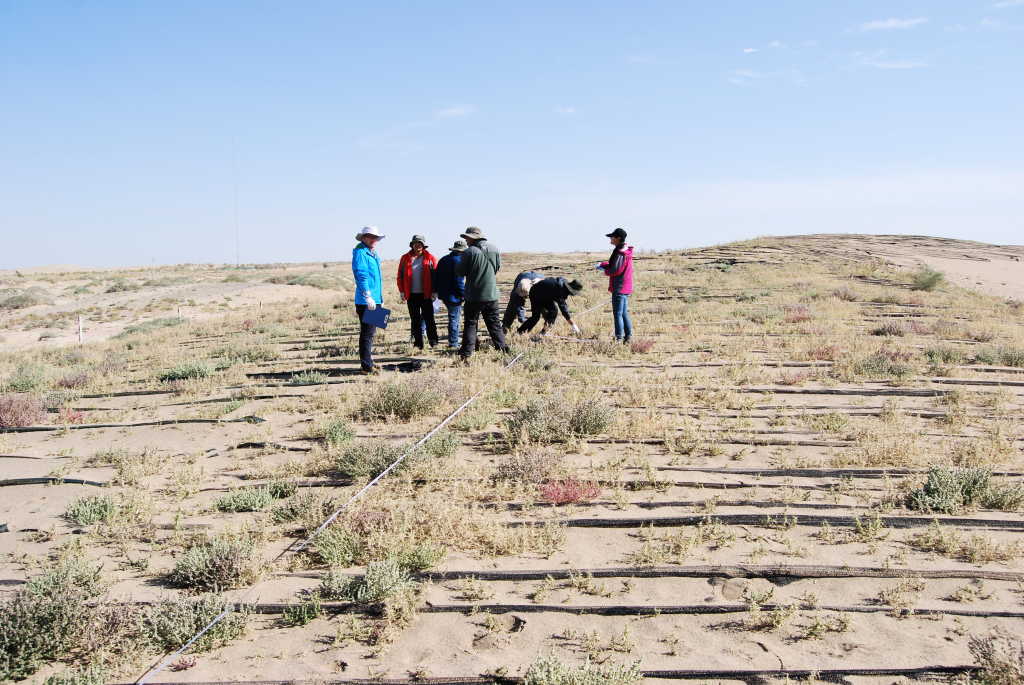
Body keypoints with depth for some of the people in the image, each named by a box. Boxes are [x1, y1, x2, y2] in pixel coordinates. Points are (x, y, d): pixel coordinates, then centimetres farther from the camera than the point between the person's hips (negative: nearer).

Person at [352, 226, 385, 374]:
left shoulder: (373, 254, 19)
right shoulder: (360, 252, -11)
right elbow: (360, 275, -20)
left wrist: (380, 298, 27)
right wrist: (368, 296, -25)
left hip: (375, 300, 10)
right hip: (365, 301, -10)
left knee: (370, 332, 17)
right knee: (367, 333, -7)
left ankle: (368, 362, 26)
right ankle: (366, 366, -4)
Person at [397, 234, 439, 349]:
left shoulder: (430, 258, 1)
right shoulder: (405, 258, 7)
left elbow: (435, 275, 0)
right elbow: (400, 276, 9)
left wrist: (434, 292, -5)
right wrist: (402, 292, 2)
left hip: (426, 295, -2)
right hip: (411, 295, 2)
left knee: (428, 318, -3)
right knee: (415, 320, 7)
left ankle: (433, 342, 4)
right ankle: (418, 343, 12)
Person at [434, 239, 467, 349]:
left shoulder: (443, 260, 13)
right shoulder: (459, 260, -14)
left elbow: (436, 276, 15)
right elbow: (459, 280, -19)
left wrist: (437, 290, 21)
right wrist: (464, 294, -11)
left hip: (443, 294, 9)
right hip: (453, 295, -9)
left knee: (456, 316, 22)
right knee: (454, 319, -1)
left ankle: (452, 341, 25)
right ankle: (453, 344, 2)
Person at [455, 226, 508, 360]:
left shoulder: (470, 252, -13)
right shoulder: (495, 250, 2)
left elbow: (459, 272, -8)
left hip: (474, 295, -4)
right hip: (492, 295, 4)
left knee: (470, 324, 4)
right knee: (494, 324, 14)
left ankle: (467, 353, 1)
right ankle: (502, 348, 11)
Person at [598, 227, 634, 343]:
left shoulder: (620, 253, -19)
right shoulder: (626, 251, 13)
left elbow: (615, 270, -22)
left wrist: (606, 271, -2)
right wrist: (603, 265, 5)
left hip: (619, 287, -10)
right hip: (626, 287, 10)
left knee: (618, 313, -4)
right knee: (624, 313, 15)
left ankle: (619, 338, -2)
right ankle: (628, 336, 18)